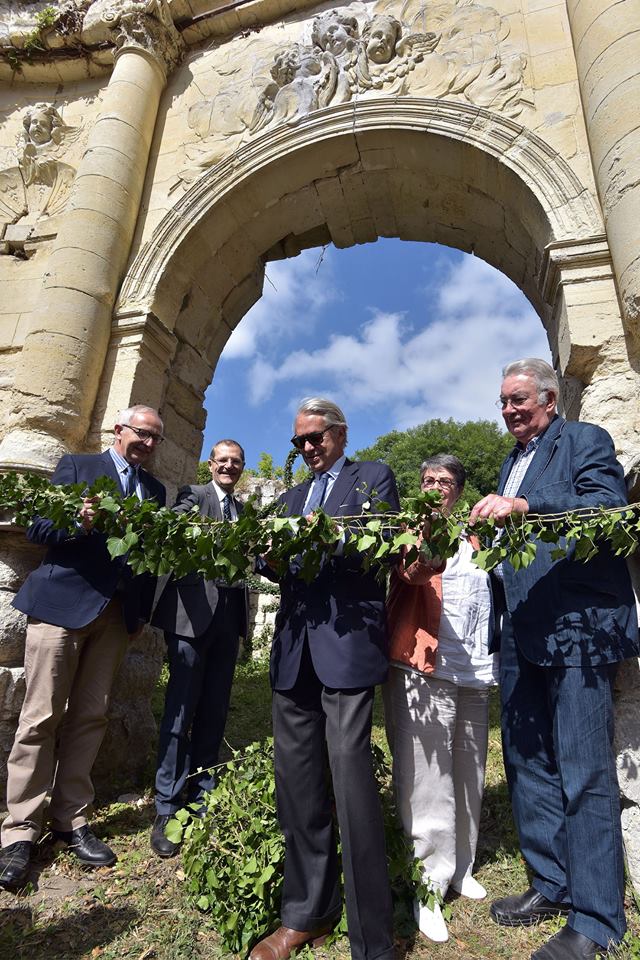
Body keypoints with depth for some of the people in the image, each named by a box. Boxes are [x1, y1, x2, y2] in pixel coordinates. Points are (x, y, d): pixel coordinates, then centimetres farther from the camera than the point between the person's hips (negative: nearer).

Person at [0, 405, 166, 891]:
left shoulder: (155, 489, 14)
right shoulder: (77, 465, 4)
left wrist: (145, 610, 0)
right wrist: (78, 523, -22)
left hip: (120, 612, 4)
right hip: (63, 602, -3)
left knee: (91, 716, 9)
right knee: (42, 716, 2)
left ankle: (71, 819, 22)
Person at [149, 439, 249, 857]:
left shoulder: (244, 510, 19)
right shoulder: (192, 494, 4)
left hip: (230, 614, 5)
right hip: (194, 610, -5)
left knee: (214, 712, 11)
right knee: (181, 710, 0)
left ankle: (201, 800, 26)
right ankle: (167, 810, 14)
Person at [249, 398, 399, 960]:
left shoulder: (374, 477, 8)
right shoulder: (292, 497, 23)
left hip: (348, 640, -5)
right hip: (295, 645, 6)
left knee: (351, 775, -6)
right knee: (296, 779, 10)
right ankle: (307, 913, 28)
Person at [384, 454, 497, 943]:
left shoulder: (475, 539, 18)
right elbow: (412, 571, -19)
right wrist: (418, 561, -40)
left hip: (475, 672, 6)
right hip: (424, 667, -5)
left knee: (469, 776, 15)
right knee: (428, 780, -1)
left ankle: (460, 867, 33)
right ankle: (428, 883, 15)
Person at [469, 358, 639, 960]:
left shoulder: (586, 441, 0)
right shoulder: (511, 464, 21)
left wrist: (523, 507, -27)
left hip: (578, 625, -7)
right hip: (521, 633, 8)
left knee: (583, 771, -1)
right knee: (526, 762, 14)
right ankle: (552, 886, 31)